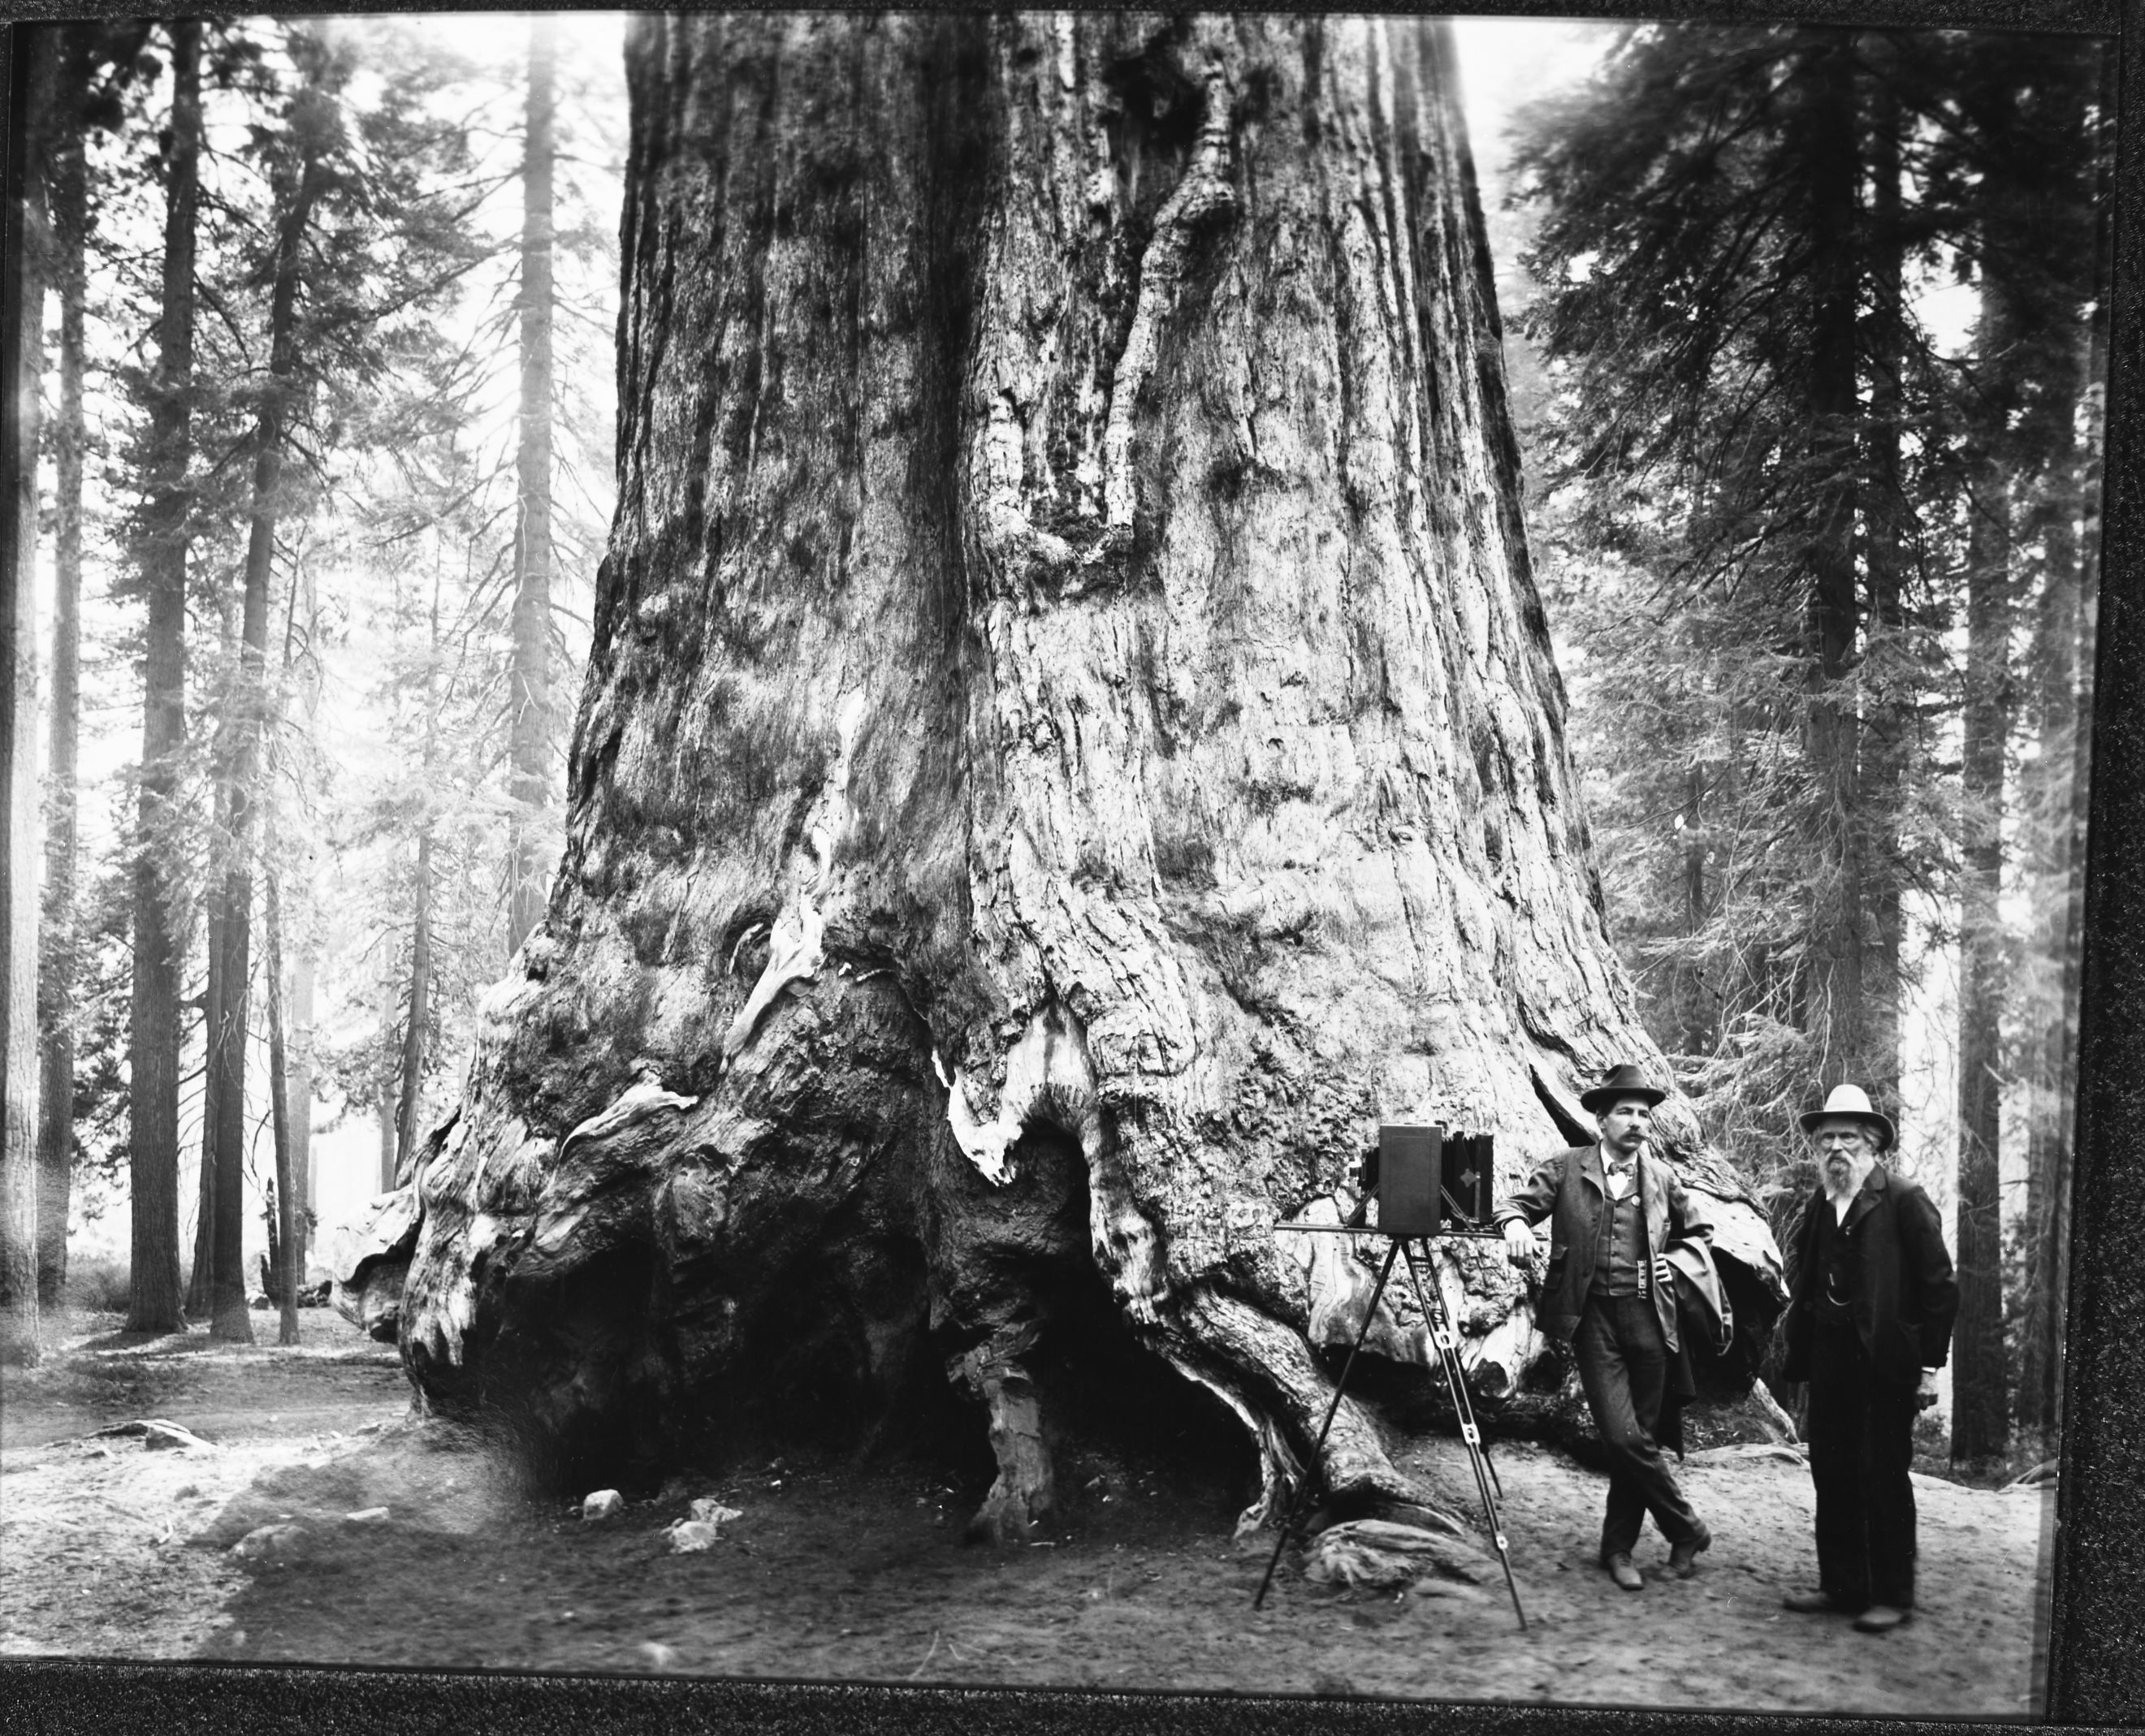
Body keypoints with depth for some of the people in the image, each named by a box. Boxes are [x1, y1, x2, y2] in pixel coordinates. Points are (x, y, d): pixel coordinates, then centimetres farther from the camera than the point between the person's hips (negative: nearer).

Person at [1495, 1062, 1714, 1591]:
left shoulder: (1662, 1178, 12)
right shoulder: (1566, 1169, 4)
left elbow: (1702, 1230, 24)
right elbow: (1516, 1203, 2)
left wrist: (1677, 1262, 7)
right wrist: (1516, 1222, -21)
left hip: (1648, 1317, 3)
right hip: (1593, 1315, -2)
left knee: (1637, 1437, 4)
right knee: (1623, 1435, -11)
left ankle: (1618, 1548, 19)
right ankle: (1686, 1531, 8)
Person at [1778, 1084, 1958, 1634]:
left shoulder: (1903, 1201, -8)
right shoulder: (1818, 1206, 12)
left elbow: (1939, 1286, -9)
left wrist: (1929, 1365, -11)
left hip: (1885, 1361, -6)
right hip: (1828, 1358, 7)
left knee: (1884, 1479, 0)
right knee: (1832, 1474, 10)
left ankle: (1892, 1595, 10)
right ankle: (1841, 1584, 21)